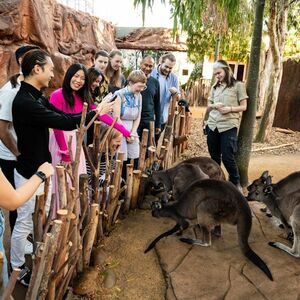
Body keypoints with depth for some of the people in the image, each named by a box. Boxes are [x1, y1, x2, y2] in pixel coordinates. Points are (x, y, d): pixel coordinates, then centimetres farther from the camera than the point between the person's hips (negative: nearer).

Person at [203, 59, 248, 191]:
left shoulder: (238, 85, 0)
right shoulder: (215, 87, 14)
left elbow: (244, 107, 0)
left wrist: (230, 108, -16)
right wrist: (214, 106, -5)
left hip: (229, 126, -5)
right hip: (212, 125, 5)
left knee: (227, 157, -6)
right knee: (214, 157, 10)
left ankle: (236, 182, 15)